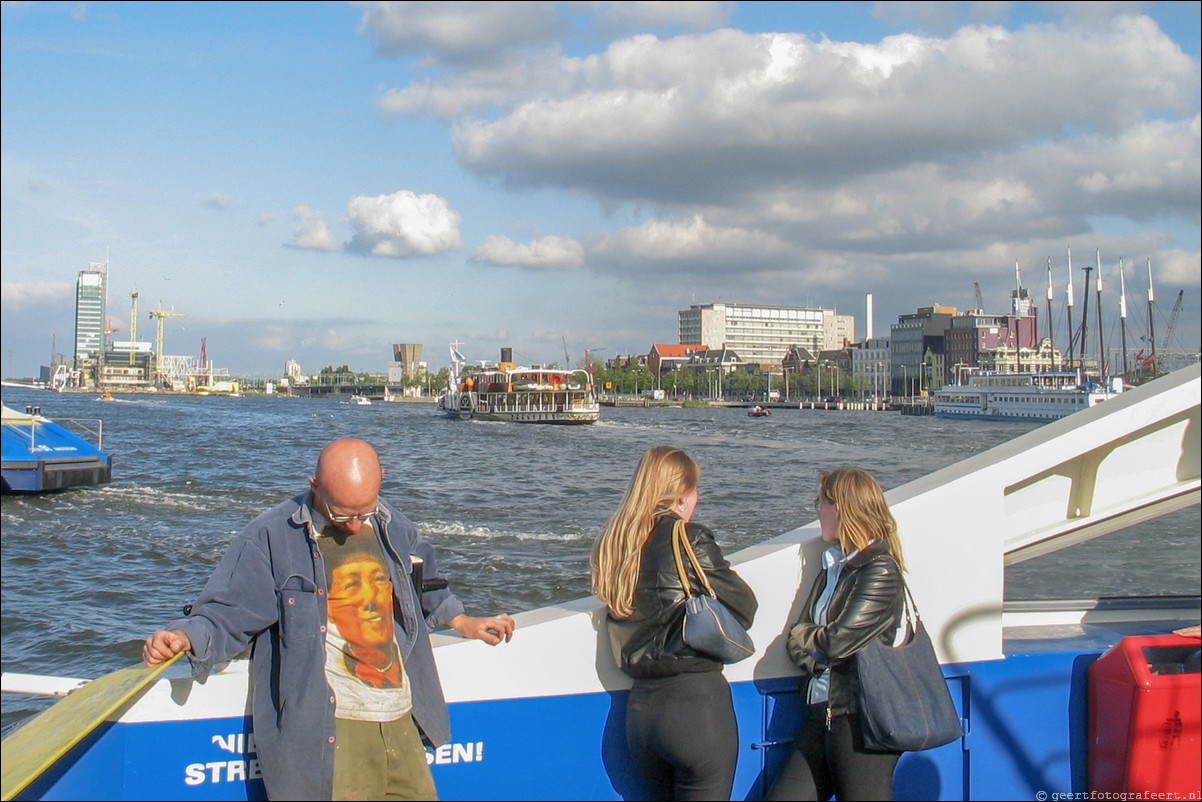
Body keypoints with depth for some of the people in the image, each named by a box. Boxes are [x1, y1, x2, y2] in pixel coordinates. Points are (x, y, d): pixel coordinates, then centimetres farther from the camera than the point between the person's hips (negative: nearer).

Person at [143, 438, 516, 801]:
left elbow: (424, 586, 29)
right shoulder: (272, 537, -7)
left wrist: (462, 622, 37)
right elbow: (226, 614, -7)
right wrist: (183, 638, -26)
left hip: (400, 719, 6)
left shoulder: (393, 527, 10)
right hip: (326, 727, -6)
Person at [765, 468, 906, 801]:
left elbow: (839, 641, -19)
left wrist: (802, 635, 0)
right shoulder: (834, 568, 15)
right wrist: (814, 658, -10)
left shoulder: (880, 570, -11)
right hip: (822, 717, 8)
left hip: (861, 722, -8)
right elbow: (796, 643, 10)